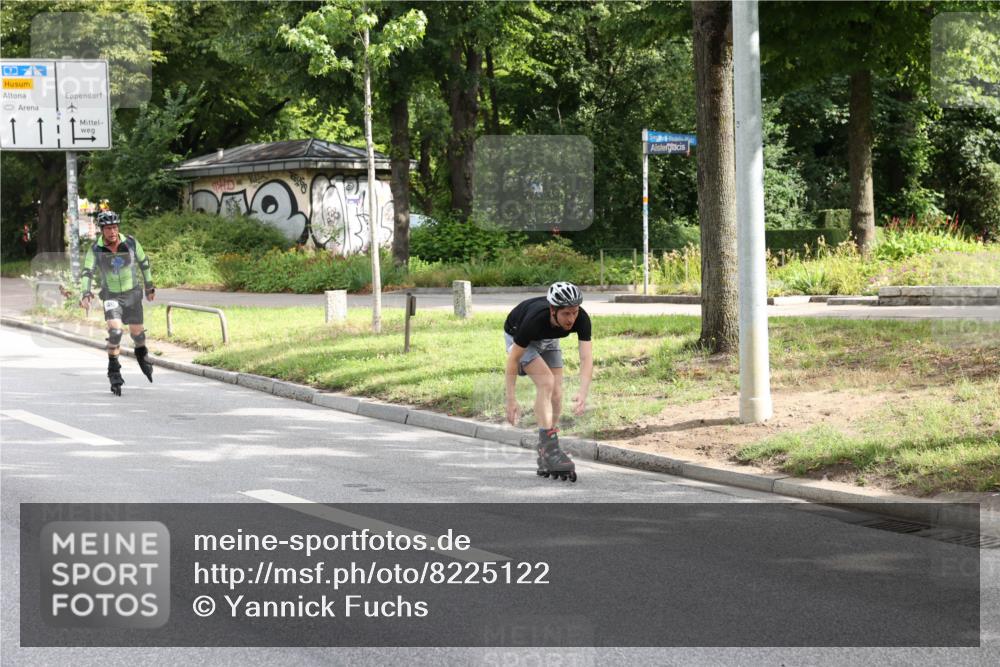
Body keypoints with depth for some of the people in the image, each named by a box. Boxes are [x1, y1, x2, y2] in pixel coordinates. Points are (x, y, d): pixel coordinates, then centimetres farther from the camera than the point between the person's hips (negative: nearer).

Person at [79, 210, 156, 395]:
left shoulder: (131, 243, -11)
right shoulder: (95, 250, -14)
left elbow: (143, 262, 4)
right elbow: (87, 273, -18)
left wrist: (150, 286, 10)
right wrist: (86, 294, -34)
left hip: (132, 293, 1)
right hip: (111, 296, -1)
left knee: (137, 332, 7)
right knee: (115, 331, -20)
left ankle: (142, 356, 42)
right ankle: (114, 372, -7)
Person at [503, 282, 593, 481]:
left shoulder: (581, 319, -33)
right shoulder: (535, 319, -42)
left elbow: (587, 358, -37)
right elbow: (513, 359, -31)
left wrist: (583, 393, -52)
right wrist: (511, 399, -31)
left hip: (547, 339, 4)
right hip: (518, 336, -4)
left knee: (556, 393, -4)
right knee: (546, 382, -24)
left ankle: (545, 461, 7)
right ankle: (549, 448, -24)